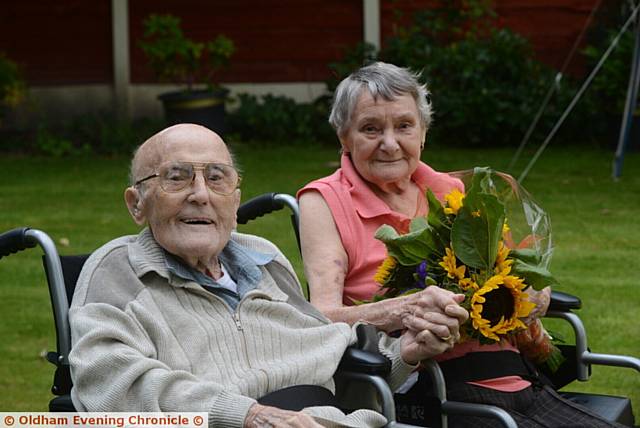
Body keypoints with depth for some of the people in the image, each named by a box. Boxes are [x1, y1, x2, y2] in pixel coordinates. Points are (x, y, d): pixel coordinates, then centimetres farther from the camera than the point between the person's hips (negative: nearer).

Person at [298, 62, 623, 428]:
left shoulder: (450, 191, 18)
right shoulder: (324, 202, 4)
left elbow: (536, 296, 19)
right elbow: (324, 318, -10)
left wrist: (531, 297, -6)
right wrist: (409, 309, -27)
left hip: (517, 380, 6)